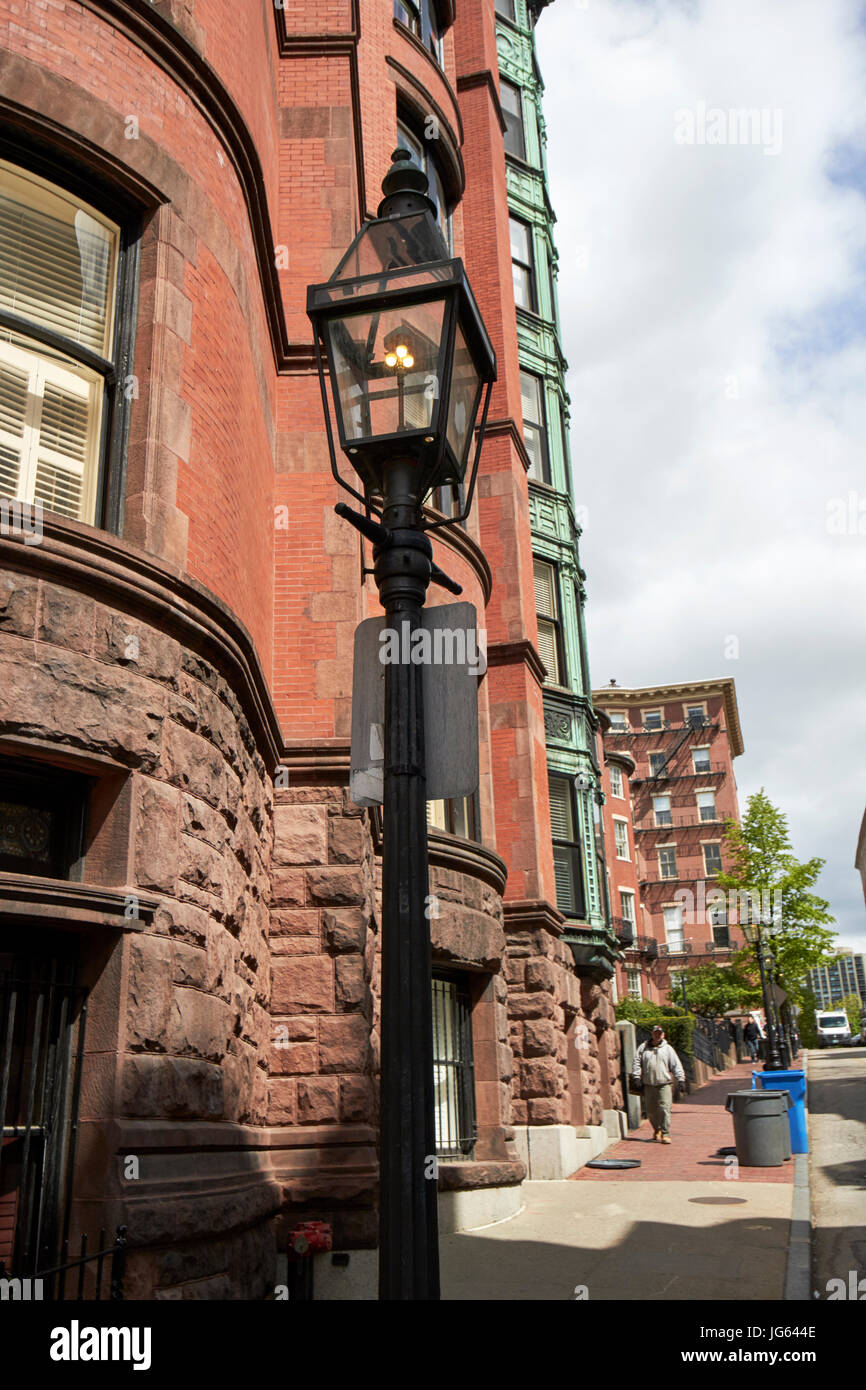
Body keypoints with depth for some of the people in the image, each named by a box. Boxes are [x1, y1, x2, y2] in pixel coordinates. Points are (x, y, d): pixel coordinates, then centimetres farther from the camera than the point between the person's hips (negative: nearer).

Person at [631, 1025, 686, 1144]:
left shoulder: (668, 1049, 8)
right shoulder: (643, 1048, 10)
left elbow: (676, 1065, 6)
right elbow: (637, 1062, 7)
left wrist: (680, 1079, -4)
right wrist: (637, 1076, -3)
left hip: (664, 1084, -2)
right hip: (648, 1085, 2)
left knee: (665, 1109, -12)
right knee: (650, 1110, 8)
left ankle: (665, 1134, -6)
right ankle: (657, 1129, 32)